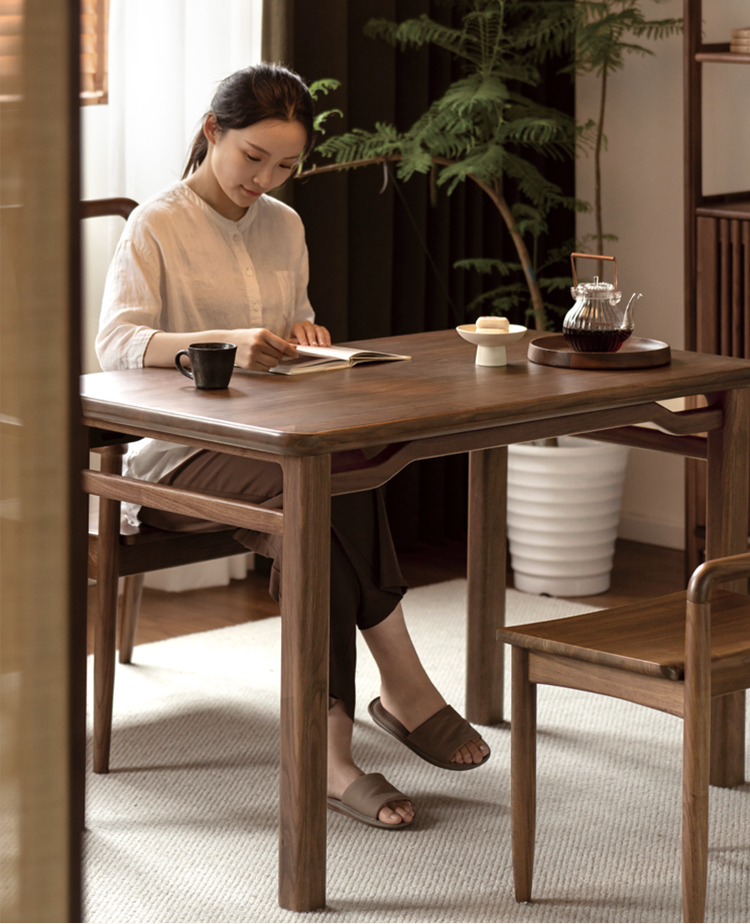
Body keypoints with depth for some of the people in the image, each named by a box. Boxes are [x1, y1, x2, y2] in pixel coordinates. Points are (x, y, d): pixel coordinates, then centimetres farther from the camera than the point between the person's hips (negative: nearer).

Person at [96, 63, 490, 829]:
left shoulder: (284, 227, 16)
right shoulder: (156, 227, -4)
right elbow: (115, 343, -20)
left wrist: (300, 337, 0)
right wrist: (227, 342, -35)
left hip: (272, 444, 5)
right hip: (175, 456, -5)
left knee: (323, 504, -31)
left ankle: (333, 743, -32)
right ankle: (403, 687, -24)